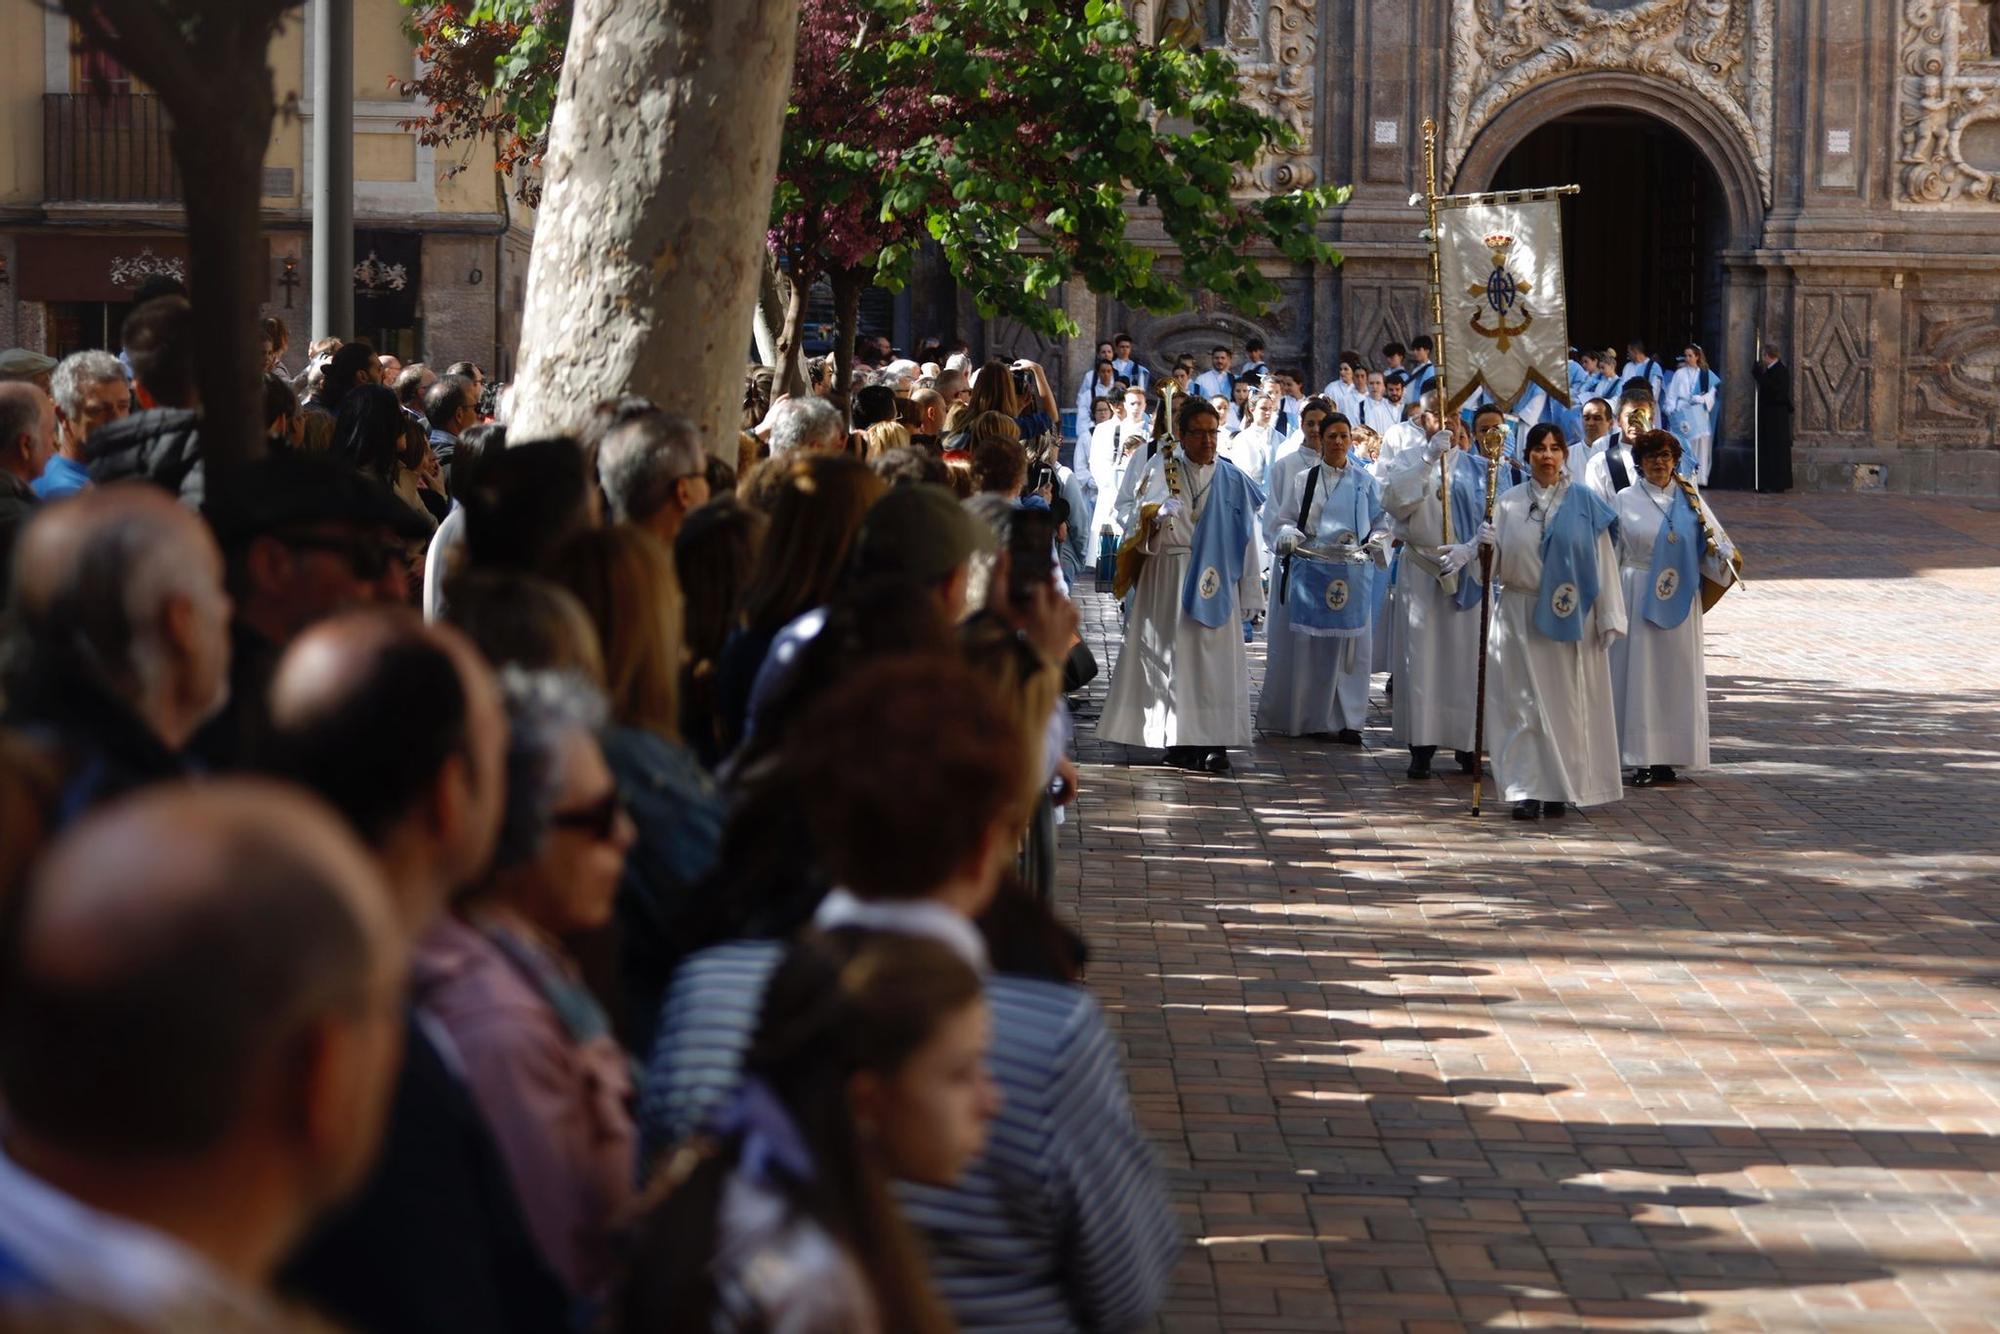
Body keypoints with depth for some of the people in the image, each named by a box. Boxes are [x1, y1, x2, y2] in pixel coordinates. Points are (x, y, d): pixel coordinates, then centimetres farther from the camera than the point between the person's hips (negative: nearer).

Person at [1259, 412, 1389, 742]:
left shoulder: (1365, 483, 9)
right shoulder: (1302, 481, 8)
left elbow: (1382, 522, 10)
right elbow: (1286, 520, 8)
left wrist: (1376, 543, -10)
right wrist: (1288, 536, -13)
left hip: (1352, 572, 0)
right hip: (1310, 570, 0)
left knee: (1349, 644, -1)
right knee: (1307, 645, -1)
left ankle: (1347, 720, 2)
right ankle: (1309, 717, 6)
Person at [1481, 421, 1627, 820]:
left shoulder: (1585, 503, 2)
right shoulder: (1509, 503, 6)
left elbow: (1602, 561, 1)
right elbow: (1496, 566, 7)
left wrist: (1608, 618, -3)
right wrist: (1486, 546, -16)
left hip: (1570, 618, -1)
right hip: (1520, 616, 1)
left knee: (1567, 702, 3)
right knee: (1524, 701, -2)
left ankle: (1560, 789, 12)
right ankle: (1526, 790, 1)